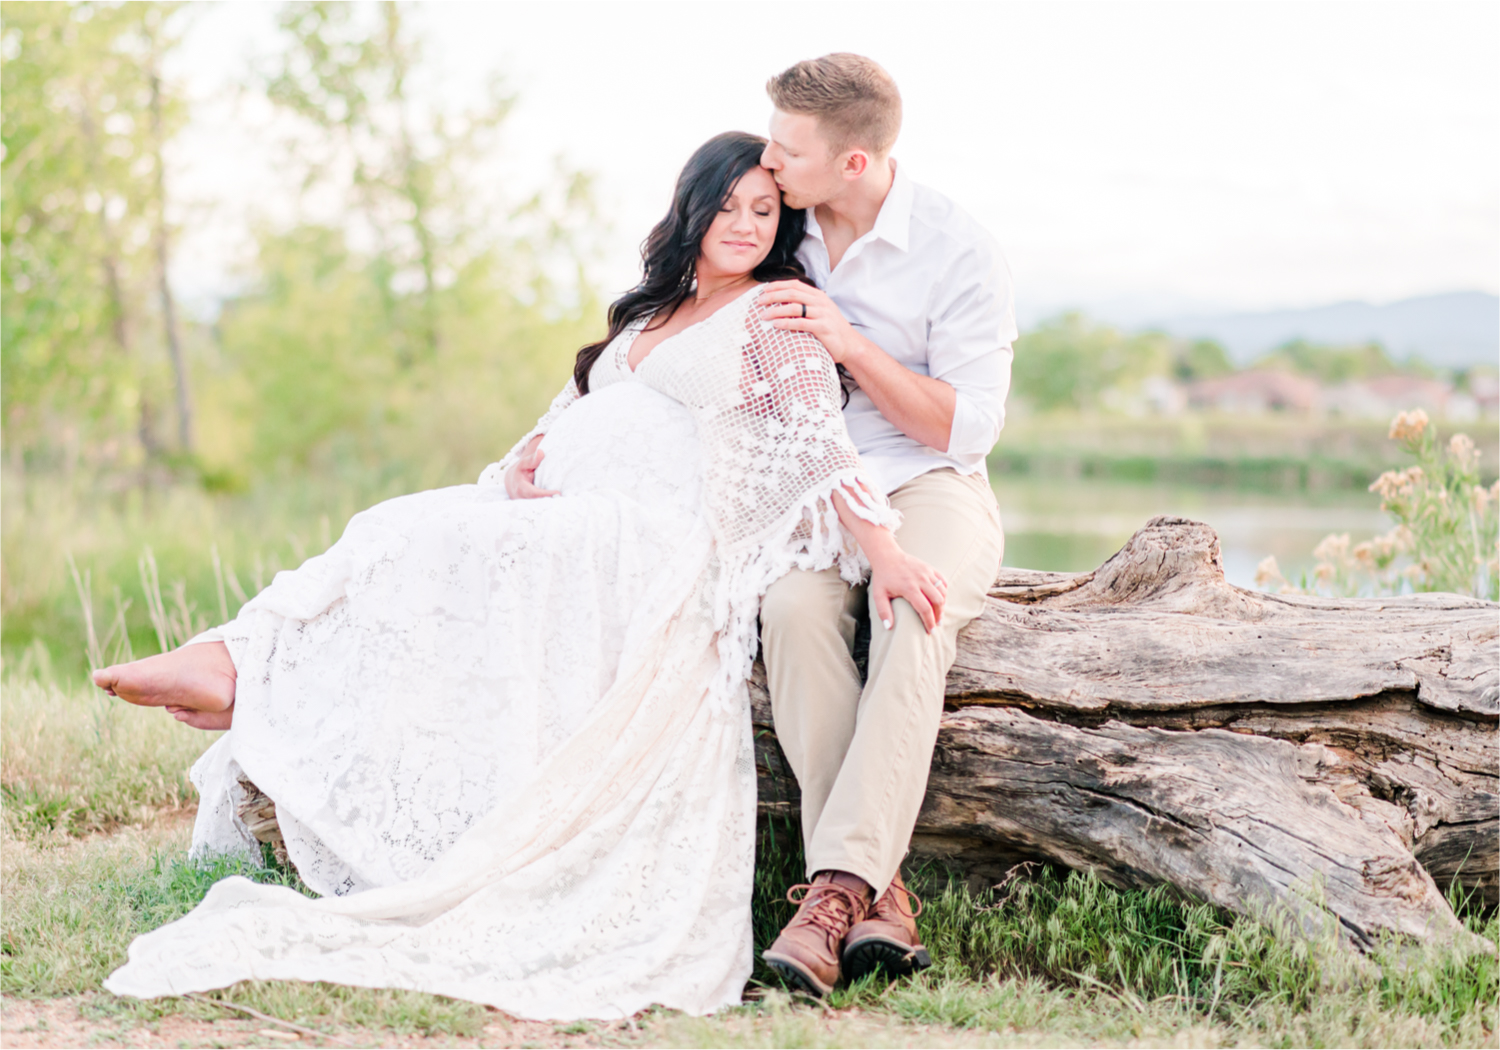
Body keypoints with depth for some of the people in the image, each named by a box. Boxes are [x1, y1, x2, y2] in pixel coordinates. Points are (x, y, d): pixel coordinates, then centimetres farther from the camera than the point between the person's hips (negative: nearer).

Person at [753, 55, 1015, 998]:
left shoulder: (960, 251, -7)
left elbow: (969, 429, -7)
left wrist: (849, 342, -18)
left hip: (928, 488, -2)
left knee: (912, 619, -36)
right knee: (794, 605, -33)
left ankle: (835, 890, -41)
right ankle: (877, 892, -32)